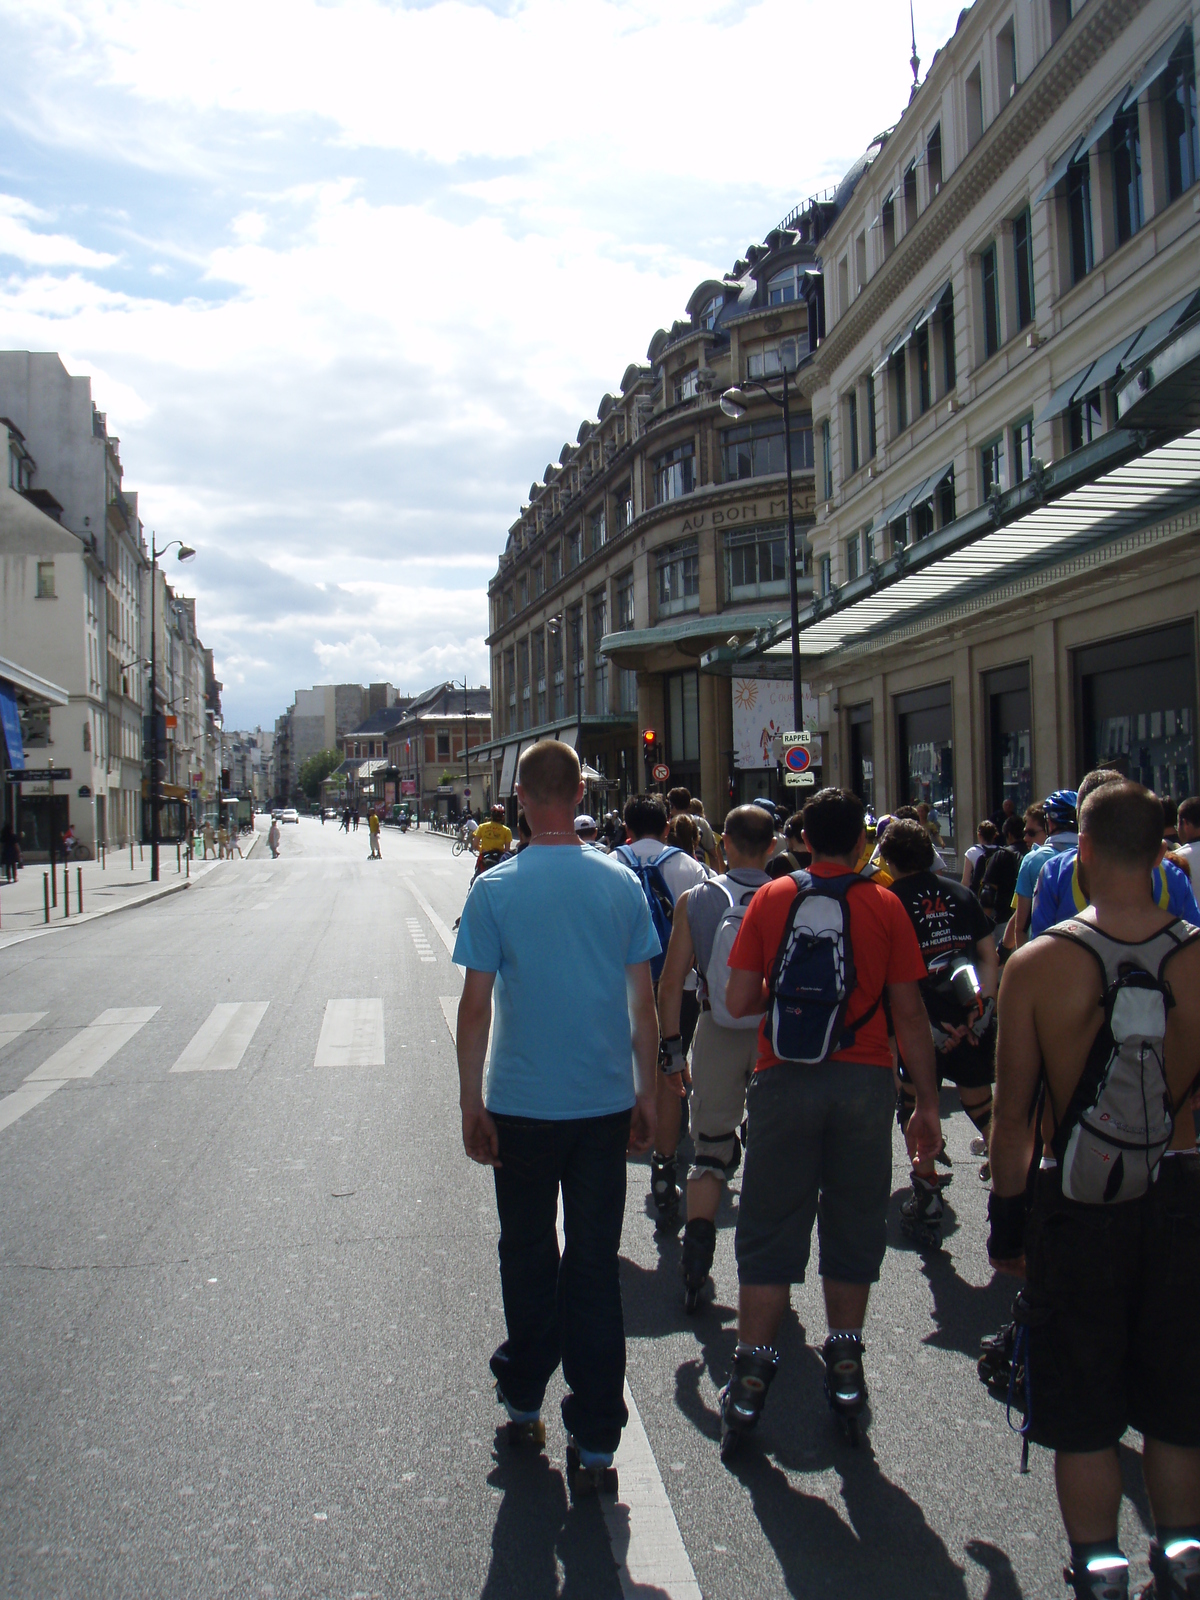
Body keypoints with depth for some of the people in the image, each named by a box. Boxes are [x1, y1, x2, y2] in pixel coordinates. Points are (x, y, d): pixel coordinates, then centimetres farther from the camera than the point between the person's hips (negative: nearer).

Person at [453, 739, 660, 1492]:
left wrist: (472, 1106, 1)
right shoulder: (621, 883, -3)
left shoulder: (495, 888, -8)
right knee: (596, 1264, 8)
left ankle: (525, 1401, 33)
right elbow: (643, 1002, 1)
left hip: (522, 1105, -1)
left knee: (528, 1257, 17)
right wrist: (646, 1096, 10)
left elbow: (476, 1007, -8)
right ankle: (594, 1443, 14)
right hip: (605, 1101, 1)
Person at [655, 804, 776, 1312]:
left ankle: (696, 1265, 5)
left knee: (710, 1146, 13)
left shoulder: (694, 900, -5)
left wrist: (670, 1044, 5)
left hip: (717, 1035, 0)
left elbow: (671, 982, -4)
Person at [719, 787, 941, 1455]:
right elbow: (910, 1015, -2)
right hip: (865, 1082, 0)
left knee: (771, 1230, 8)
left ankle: (752, 1376, 10)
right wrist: (928, 1102, 4)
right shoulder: (884, 905, -2)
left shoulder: (771, 899, -1)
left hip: (784, 1081, 0)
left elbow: (739, 1001, -4)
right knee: (853, 1226, 14)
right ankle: (845, 1366, 23)